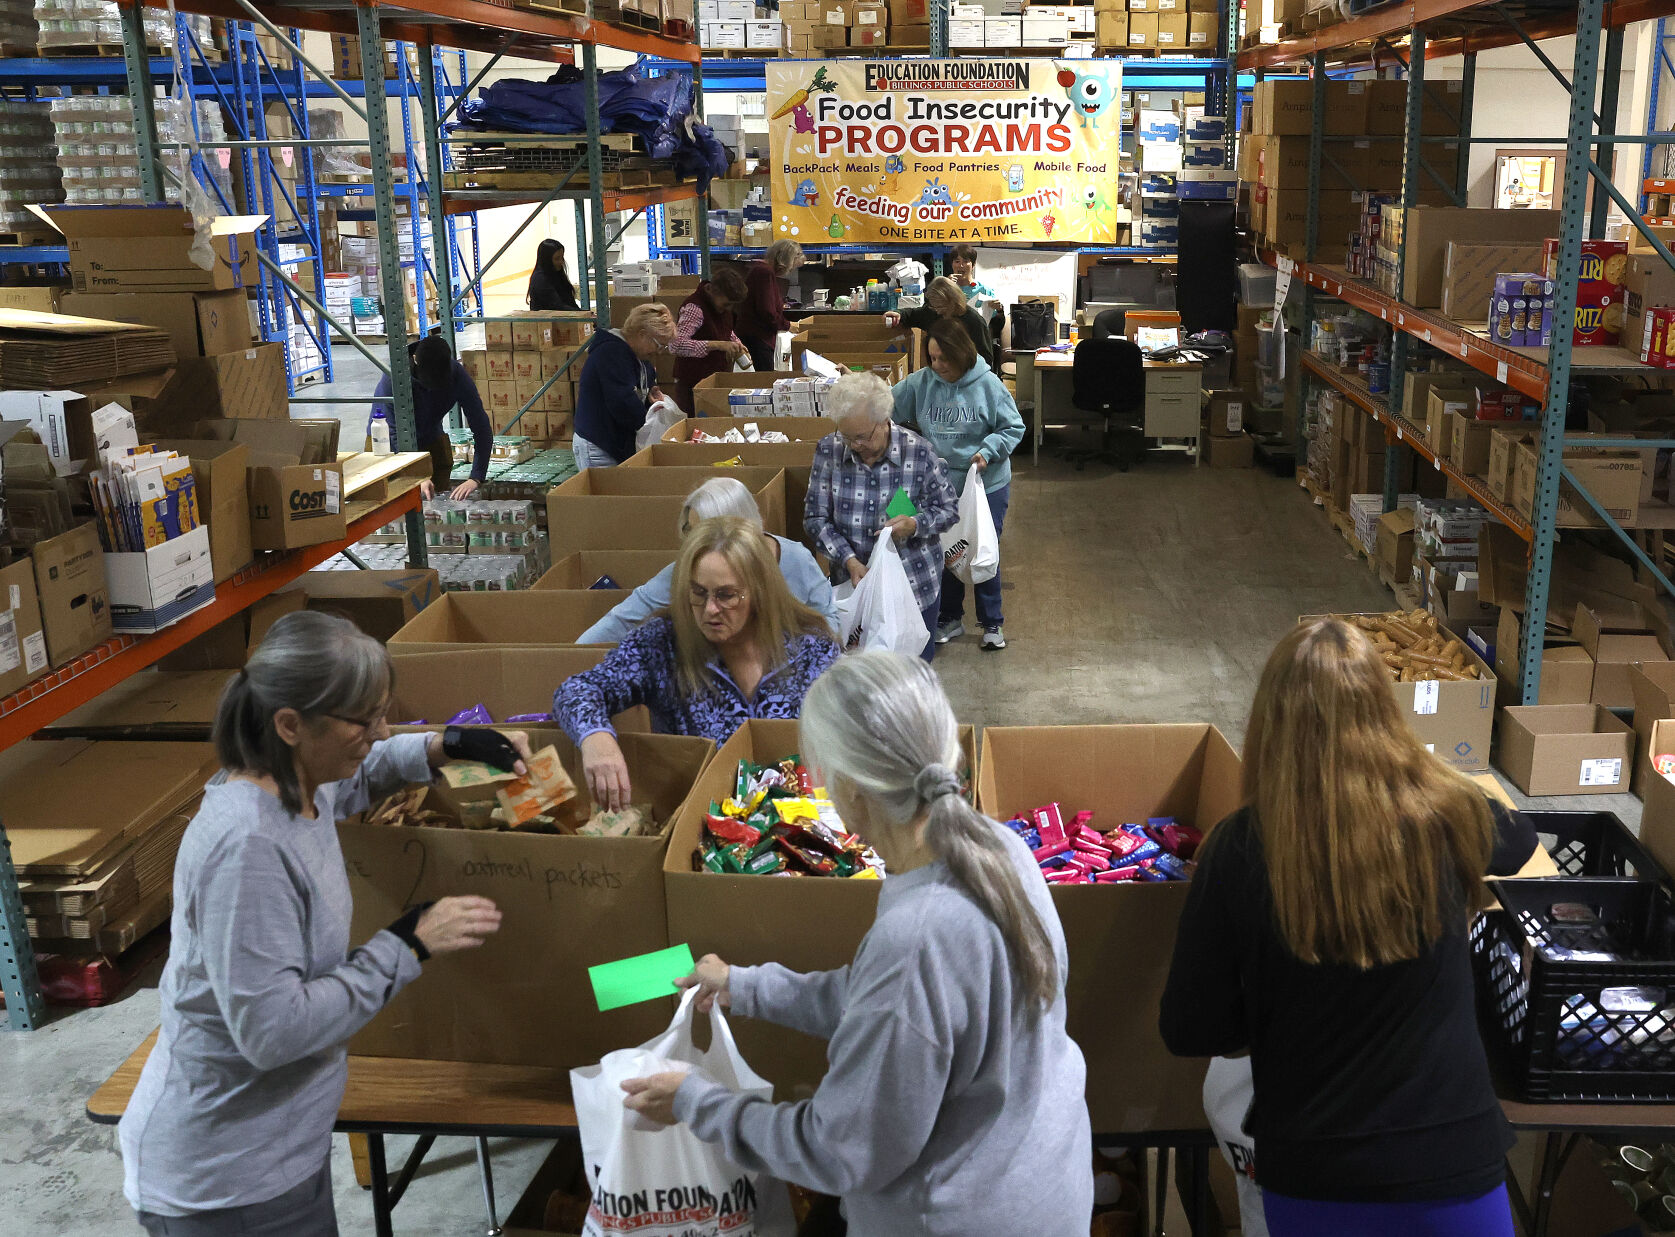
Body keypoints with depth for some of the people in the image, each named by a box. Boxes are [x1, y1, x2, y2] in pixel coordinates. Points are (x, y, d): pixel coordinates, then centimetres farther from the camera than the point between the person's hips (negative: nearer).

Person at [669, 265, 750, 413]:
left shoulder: (723, 305, 5)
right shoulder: (694, 308, -22)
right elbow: (675, 345, -34)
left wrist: (736, 344, 2)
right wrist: (717, 345, -37)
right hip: (693, 384, -8)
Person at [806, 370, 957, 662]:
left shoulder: (919, 452, -12)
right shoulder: (829, 451, -8)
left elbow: (948, 509, -1)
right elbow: (815, 518, -5)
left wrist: (915, 525, -23)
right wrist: (849, 560, -20)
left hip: (914, 585, -1)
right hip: (853, 582, 1)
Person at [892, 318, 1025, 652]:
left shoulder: (988, 384, -13)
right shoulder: (921, 382, -5)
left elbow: (1013, 427, -6)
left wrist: (988, 451, -21)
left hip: (987, 486, -3)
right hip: (939, 487, 3)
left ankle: (992, 623, 24)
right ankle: (949, 619, 32)